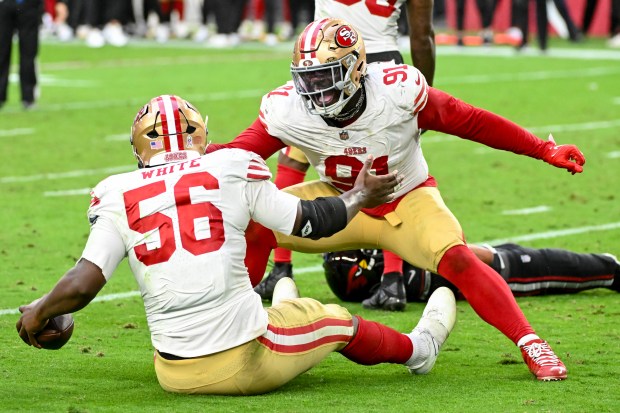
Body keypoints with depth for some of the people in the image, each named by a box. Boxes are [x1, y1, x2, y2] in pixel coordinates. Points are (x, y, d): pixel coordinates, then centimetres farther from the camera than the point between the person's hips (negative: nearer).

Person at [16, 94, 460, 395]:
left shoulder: (118, 197, -1)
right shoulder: (232, 170, -2)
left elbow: (82, 285, -7)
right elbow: (310, 222, 8)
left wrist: (38, 311, 14)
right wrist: (360, 195, 28)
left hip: (178, 375, 2)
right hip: (247, 363, -2)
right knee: (335, 319, 27)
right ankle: (418, 348, 53)